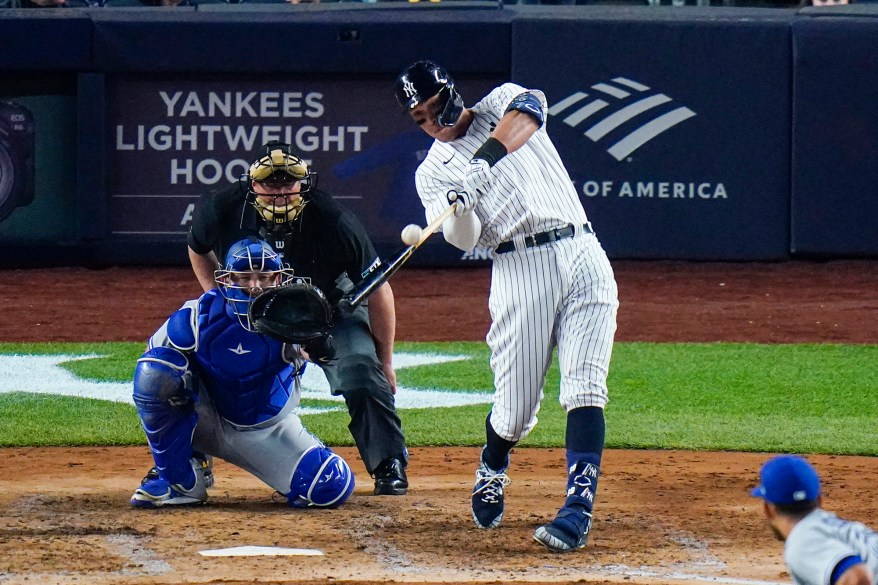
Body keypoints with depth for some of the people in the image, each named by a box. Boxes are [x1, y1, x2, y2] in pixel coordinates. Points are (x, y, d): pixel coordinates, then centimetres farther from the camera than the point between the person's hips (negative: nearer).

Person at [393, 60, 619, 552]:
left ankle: (579, 505, -17)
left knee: (585, 390, -13)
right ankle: (492, 471, 32)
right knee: (516, 409, 0)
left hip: (582, 253, 0)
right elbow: (463, 240, -6)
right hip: (521, 269, 0)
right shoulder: (433, 173, 11)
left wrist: (488, 156, -30)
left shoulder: (501, 104, 13)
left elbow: (530, 107, -14)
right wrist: (460, 208, -29)